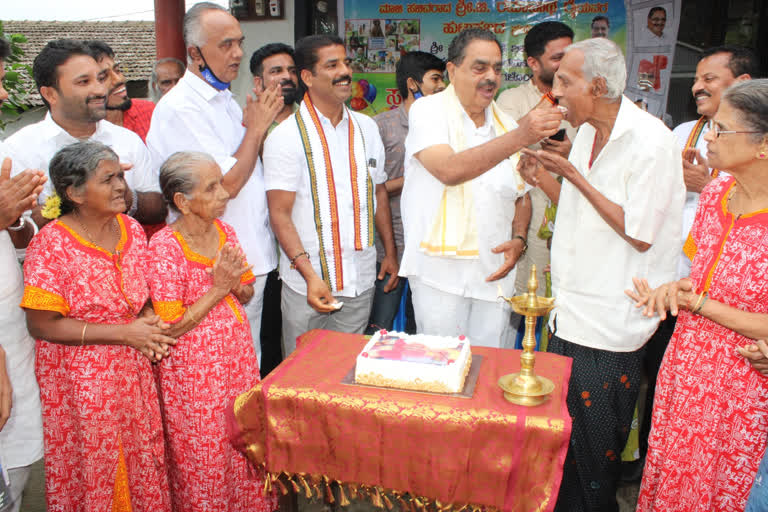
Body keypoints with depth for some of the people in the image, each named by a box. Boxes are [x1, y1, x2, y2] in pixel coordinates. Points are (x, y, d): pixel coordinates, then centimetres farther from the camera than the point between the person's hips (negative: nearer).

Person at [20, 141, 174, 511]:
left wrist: (149, 322, -9)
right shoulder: (50, 245, -16)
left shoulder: (131, 229, 1)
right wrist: (124, 332, -20)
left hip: (134, 371, 5)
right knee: (89, 471, 12)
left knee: (142, 461, 17)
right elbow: (41, 325, -17)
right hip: (80, 380, -5)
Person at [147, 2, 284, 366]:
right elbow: (228, 184, -21)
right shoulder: (179, 108, -16)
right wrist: (256, 129, -9)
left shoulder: (227, 100, 13)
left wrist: (261, 125, 6)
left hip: (254, 259, 8)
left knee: (250, 364, 19)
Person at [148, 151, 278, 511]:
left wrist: (235, 282, -11)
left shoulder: (224, 231, 2)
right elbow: (171, 327, -18)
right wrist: (218, 289, -19)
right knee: (204, 456, 8)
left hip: (238, 355, 6)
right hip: (194, 367, -6)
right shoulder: (164, 247, -17)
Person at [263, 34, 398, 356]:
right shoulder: (286, 136, -7)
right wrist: (309, 274, -19)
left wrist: (390, 252, 15)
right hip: (306, 283, -4)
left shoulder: (366, 128, 10)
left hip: (361, 281, 4)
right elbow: (280, 214, -10)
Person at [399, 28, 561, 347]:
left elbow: (521, 195, 19)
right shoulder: (428, 111, -4)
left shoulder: (506, 125, 12)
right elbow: (450, 170, -23)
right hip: (440, 272, -4)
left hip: (494, 273, 5)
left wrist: (519, 239, 0)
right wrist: (519, 138, -27)